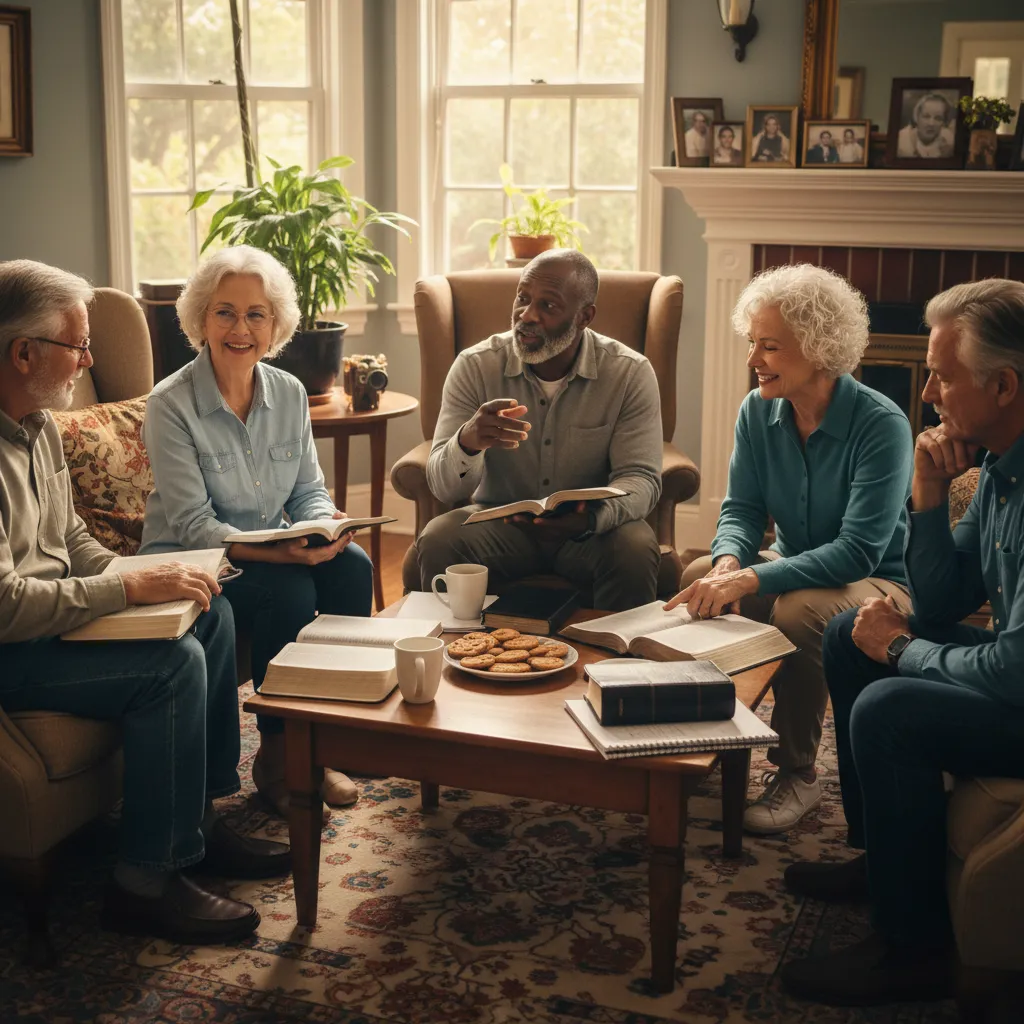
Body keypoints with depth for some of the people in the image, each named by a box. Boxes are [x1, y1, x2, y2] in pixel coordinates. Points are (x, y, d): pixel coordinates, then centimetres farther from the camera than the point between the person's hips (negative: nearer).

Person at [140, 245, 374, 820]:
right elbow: (193, 525, -19)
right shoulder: (171, 405, -14)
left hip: (275, 554, 5)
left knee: (353, 566, -22)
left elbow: (309, 489, 7)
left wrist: (327, 523, -18)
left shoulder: (289, 394, 3)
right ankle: (277, 756, -12)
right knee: (290, 592, -31)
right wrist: (278, 552, -32)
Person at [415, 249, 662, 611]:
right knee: (437, 541, -28)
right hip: (499, 523, 1)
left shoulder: (630, 373, -10)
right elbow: (442, 487, -13)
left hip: (589, 530, 0)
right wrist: (468, 442, -38)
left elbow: (641, 477, -12)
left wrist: (592, 517, -35)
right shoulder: (475, 366, -9)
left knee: (636, 551, -31)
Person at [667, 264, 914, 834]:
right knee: (696, 579, -21)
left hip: (878, 583, -5)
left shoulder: (882, 425, -23)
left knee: (800, 611, -36)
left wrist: (752, 579, -38)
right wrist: (729, 563, -25)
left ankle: (797, 774, -17)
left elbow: (858, 553, -29)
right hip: (794, 566, 6)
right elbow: (743, 508, -1)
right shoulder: (759, 411, -4)